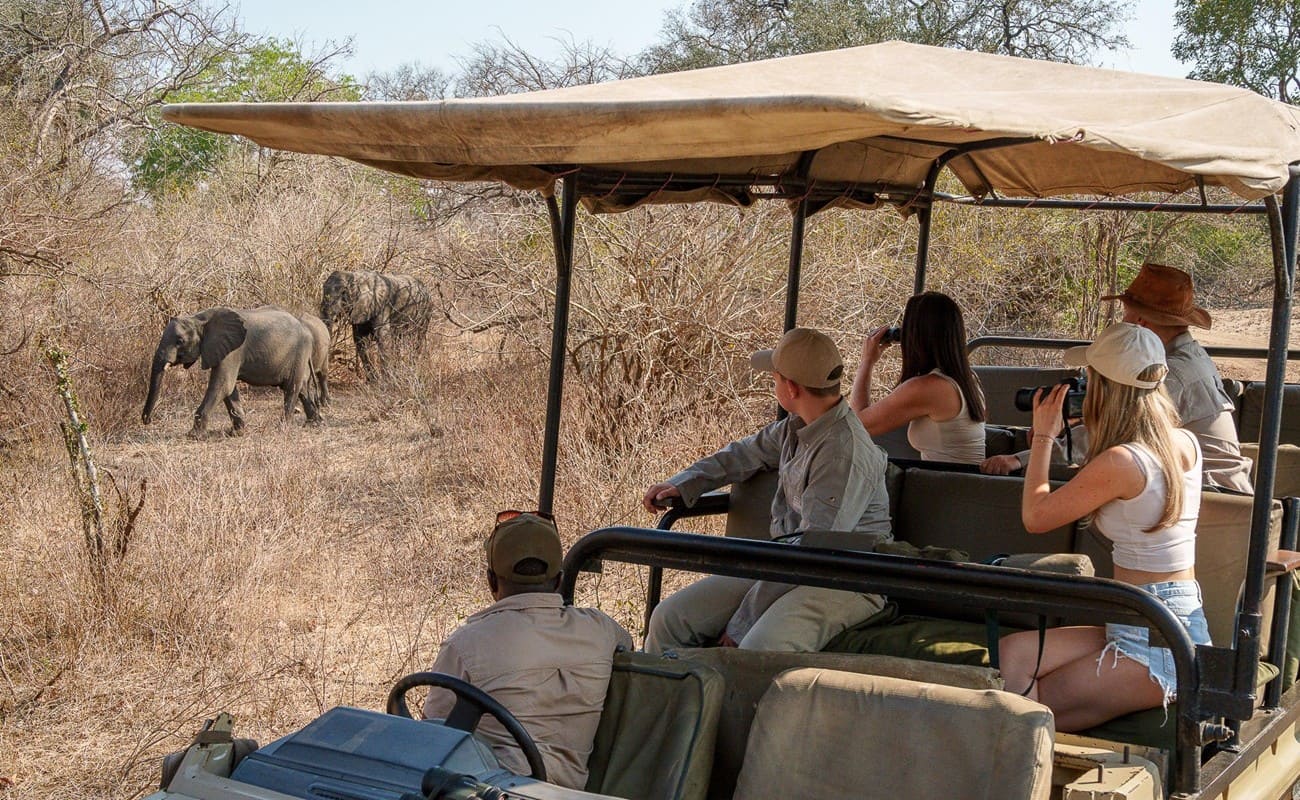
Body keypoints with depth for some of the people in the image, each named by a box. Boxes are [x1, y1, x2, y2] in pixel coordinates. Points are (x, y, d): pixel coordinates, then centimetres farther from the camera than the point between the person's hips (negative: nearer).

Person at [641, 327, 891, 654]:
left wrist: (742, 625, -21)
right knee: (669, 618, 0)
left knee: (759, 653, -38)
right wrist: (683, 483, 19)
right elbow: (747, 452, 30)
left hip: (842, 580, -9)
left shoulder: (846, 452, -22)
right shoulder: (798, 427, 7)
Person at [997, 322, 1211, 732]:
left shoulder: (1120, 462, -21)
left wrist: (1043, 436, 4)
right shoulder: (1186, 445, 4)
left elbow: (1034, 516, -7)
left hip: (1152, 645, -9)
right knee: (1011, 652, 1)